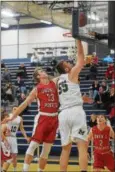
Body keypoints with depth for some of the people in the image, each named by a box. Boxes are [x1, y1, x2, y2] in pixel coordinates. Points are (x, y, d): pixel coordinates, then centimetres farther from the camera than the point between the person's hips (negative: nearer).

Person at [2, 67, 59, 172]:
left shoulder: (54, 83, 11)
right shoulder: (37, 89, 2)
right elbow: (25, 104, 3)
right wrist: (13, 116, 1)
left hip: (54, 119, 3)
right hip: (43, 118, -3)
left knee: (47, 149, 6)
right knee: (33, 145, -11)